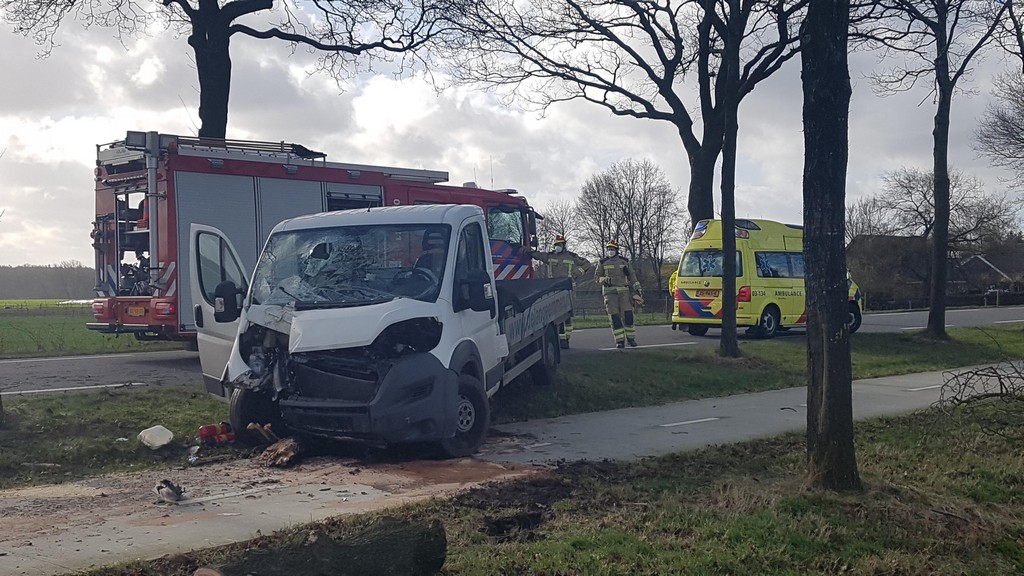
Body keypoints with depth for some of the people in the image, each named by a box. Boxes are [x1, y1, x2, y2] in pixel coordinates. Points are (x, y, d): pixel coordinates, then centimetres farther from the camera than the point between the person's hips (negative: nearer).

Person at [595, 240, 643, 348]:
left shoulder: (624, 261, 13)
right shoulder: (602, 263, 9)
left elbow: (632, 276, 17)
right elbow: (596, 277, 9)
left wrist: (638, 288, 13)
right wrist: (604, 280, -12)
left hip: (624, 292, 1)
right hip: (610, 293, -1)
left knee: (627, 314, -8)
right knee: (614, 316, -7)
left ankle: (631, 337, 5)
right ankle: (620, 340, -3)